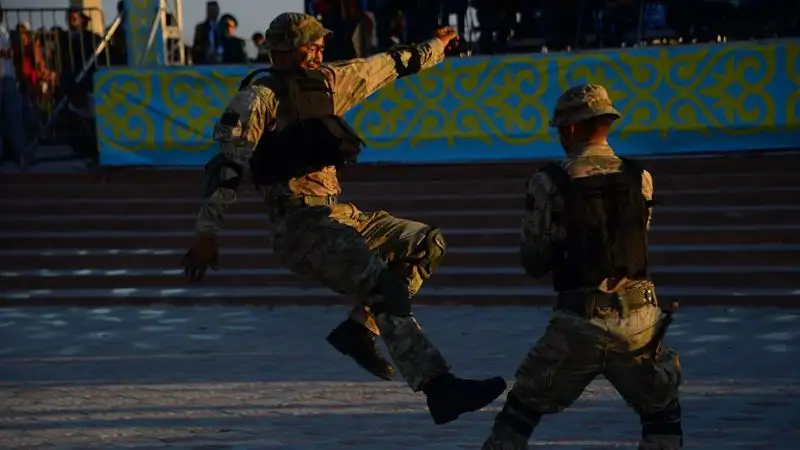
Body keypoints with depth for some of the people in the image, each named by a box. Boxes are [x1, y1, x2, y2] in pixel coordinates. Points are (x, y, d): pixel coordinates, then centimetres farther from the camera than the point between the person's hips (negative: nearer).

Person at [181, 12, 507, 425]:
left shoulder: (324, 82, 16)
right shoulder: (260, 97, -7)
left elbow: (382, 66, 32)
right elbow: (226, 164, -14)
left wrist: (432, 49, 45)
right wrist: (207, 233, -22)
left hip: (338, 216, 9)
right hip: (298, 225, -9)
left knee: (427, 244, 8)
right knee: (383, 282, -25)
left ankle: (360, 328, 1)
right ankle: (436, 387, -35)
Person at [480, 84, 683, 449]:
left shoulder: (550, 183, -6)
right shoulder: (639, 179, 1)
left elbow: (534, 264, 0)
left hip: (577, 324, -2)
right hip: (639, 321, 2)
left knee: (519, 413, 14)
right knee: (662, 417, 17)